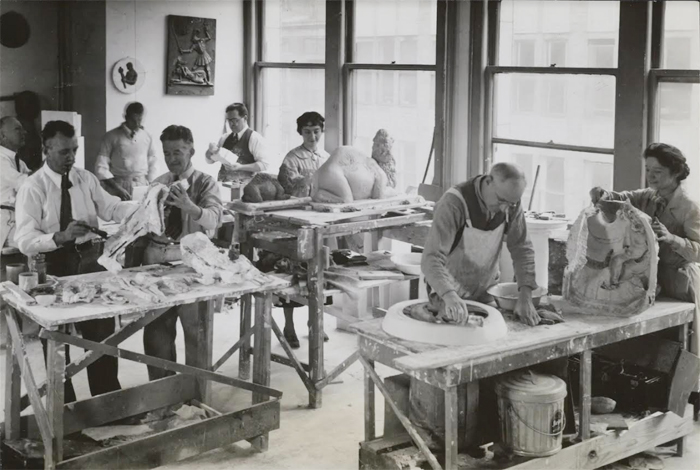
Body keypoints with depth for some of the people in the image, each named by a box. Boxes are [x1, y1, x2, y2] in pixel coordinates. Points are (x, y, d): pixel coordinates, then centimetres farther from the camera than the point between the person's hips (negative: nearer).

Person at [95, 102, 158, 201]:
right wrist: (117, 188, -13)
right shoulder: (112, 136, 0)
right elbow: (101, 168, -4)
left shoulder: (147, 137, 9)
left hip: (141, 186, 2)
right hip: (118, 185, -2)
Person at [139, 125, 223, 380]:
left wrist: (190, 207, -38)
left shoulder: (205, 183, -1)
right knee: (156, 328, 10)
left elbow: (213, 219, -20)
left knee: (194, 326, 2)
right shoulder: (157, 184, 13)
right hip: (157, 257, 4)